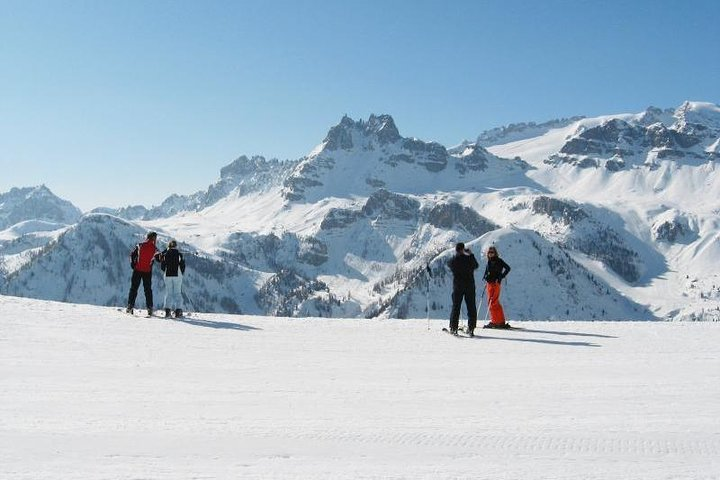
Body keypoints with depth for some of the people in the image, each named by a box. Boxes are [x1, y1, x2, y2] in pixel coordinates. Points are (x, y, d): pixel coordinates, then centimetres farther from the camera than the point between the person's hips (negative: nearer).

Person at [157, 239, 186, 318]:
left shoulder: (165, 255, -1)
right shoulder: (179, 255, -5)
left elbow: (162, 267, 3)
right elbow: (182, 266, -2)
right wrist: (182, 273, 16)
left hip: (168, 276, 1)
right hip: (177, 276, -1)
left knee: (168, 293, 7)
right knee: (178, 293, 4)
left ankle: (167, 311, -2)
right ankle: (178, 311, -1)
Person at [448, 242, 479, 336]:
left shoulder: (453, 260, -7)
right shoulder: (469, 259, -8)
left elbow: (449, 264, 17)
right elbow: (476, 265, 12)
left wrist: (456, 254, 25)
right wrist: (471, 254, 20)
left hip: (457, 287, 1)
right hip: (470, 286, 0)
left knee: (456, 307, 7)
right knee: (471, 307, 6)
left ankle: (453, 328, 4)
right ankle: (471, 328, 3)